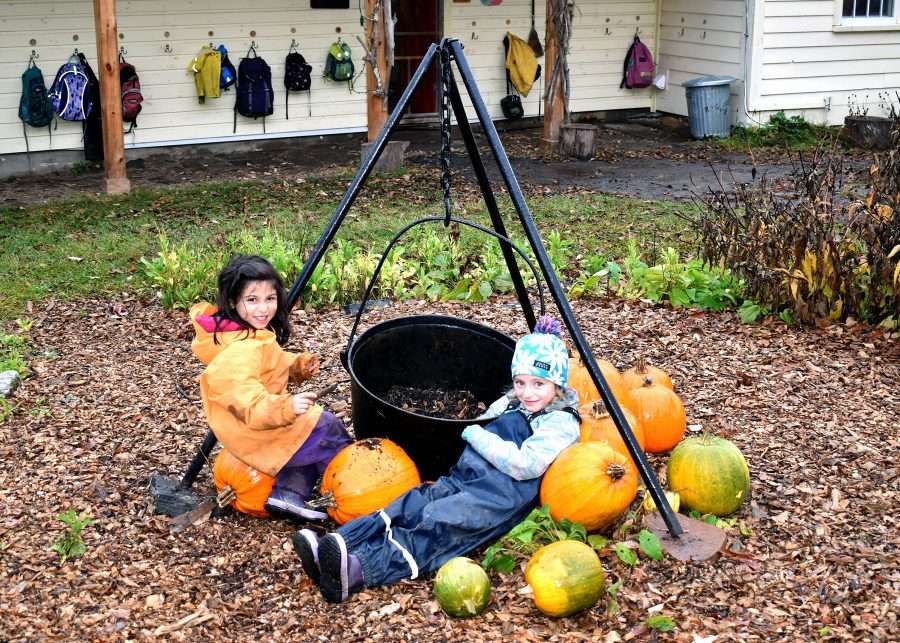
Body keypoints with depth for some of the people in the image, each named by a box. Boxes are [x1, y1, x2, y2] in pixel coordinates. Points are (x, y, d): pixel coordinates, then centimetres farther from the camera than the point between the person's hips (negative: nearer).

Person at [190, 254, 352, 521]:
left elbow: (275, 366, 19)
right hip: (257, 436, -10)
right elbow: (247, 401, -37)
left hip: (263, 421, 10)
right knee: (329, 430, -4)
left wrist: (299, 366, 3)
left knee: (312, 439, 21)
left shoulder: (255, 333, 3)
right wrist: (286, 407, -47)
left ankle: (288, 493, 10)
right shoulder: (242, 350, -29)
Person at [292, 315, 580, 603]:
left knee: (437, 527, -31)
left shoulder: (561, 423, -4)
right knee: (412, 506, -18)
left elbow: (524, 465, -18)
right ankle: (335, 544, -36)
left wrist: (477, 435, -10)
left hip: (499, 501, -8)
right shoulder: (511, 405, 23)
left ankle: (358, 571, -52)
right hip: (462, 479, 8)